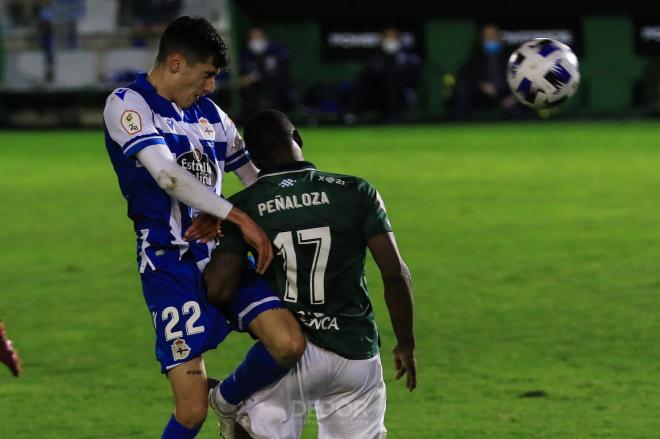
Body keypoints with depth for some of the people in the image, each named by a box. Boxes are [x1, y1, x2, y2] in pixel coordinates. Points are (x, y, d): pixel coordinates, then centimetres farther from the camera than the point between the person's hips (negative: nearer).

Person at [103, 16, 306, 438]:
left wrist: (221, 215, -4)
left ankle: (229, 402, 13)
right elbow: (167, 174, -20)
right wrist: (240, 217, -23)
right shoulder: (127, 104, -5)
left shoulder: (210, 114, 14)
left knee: (290, 343, -16)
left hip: (220, 251, 6)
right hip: (170, 262, -6)